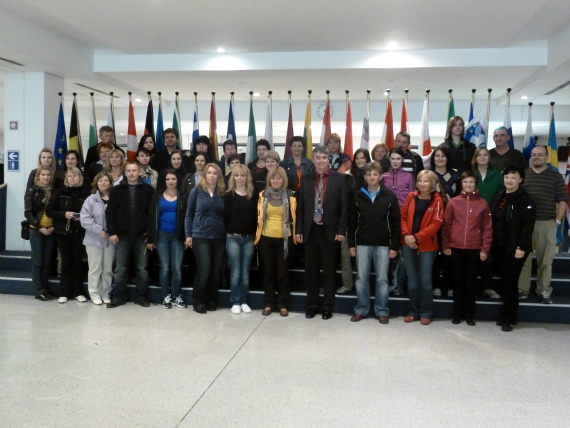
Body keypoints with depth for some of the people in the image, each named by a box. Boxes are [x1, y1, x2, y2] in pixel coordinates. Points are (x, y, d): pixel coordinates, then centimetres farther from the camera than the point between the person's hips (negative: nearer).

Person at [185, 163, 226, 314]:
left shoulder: (223, 193, 5)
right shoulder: (196, 191, 0)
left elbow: (226, 215, 8)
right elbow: (189, 214, 3)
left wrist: (227, 234, 3)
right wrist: (188, 234, -2)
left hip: (219, 237, 3)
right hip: (200, 236, -3)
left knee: (216, 271, 6)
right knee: (204, 270, -8)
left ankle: (211, 301, 20)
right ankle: (198, 302, 7)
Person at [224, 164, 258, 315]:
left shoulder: (253, 195, 7)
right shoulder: (229, 195, 2)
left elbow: (256, 216, 4)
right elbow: (226, 216, -1)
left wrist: (254, 234, -2)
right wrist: (230, 232, -4)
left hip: (249, 238, 2)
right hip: (233, 237, -1)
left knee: (245, 272, 7)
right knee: (235, 272, 1)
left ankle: (244, 301, 18)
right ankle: (235, 301, 12)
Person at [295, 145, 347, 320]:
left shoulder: (339, 178, 0)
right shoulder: (306, 179, 7)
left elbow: (344, 206, -3)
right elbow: (300, 206, 7)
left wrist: (341, 230, -9)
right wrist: (298, 230, 1)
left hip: (330, 231, -2)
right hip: (310, 230, 3)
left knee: (329, 271, 6)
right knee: (311, 270, 9)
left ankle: (328, 307, 16)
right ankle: (311, 306, 20)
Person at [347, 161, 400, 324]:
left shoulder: (390, 196, 0)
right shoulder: (358, 196, 5)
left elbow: (395, 223, -1)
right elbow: (352, 222, 7)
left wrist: (394, 246, -5)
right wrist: (351, 244, 2)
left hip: (383, 245, -1)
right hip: (362, 244, 2)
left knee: (382, 279, 3)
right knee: (361, 278, 5)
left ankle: (382, 311, 15)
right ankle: (361, 310, 17)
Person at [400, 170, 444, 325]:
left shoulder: (437, 200, -5)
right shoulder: (411, 197, 6)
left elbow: (436, 223, -10)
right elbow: (403, 216, 7)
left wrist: (417, 237, -15)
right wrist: (406, 234, -9)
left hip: (427, 245, -3)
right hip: (408, 244, 3)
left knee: (425, 280, 2)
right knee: (412, 280, 10)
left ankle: (426, 313, 15)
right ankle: (413, 311, 21)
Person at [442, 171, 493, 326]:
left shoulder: (482, 204, 2)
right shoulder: (453, 202, 1)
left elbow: (487, 228, 1)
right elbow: (446, 225, 2)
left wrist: (485, 248, -4)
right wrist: (445, 245, -2)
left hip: (475, 249, 0)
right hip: (456, 248, 0)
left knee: (471, 281, 8)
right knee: (458, 281, 8)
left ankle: (470, 315, 17)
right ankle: (457, 314, 17)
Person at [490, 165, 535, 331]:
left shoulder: (525, 199, -8)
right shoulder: (499, 196, 11)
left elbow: (528, 225, -14)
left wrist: (521, 247, -19)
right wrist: (491, 243, 9)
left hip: (515, 248, -5)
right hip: (499, 246, 5)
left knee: (510, 282, -2)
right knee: (504, 281, 10)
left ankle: (509, 318, 8)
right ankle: (506, 314, 22)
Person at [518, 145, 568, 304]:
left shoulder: (555, 176, 6)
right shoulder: (522, 175, 8)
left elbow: (562, 200, 4)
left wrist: (557, 220, -6)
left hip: (547, 223, 0)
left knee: (546, 259, 5)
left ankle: (544, 291, 14)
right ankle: (522, 289, 10)